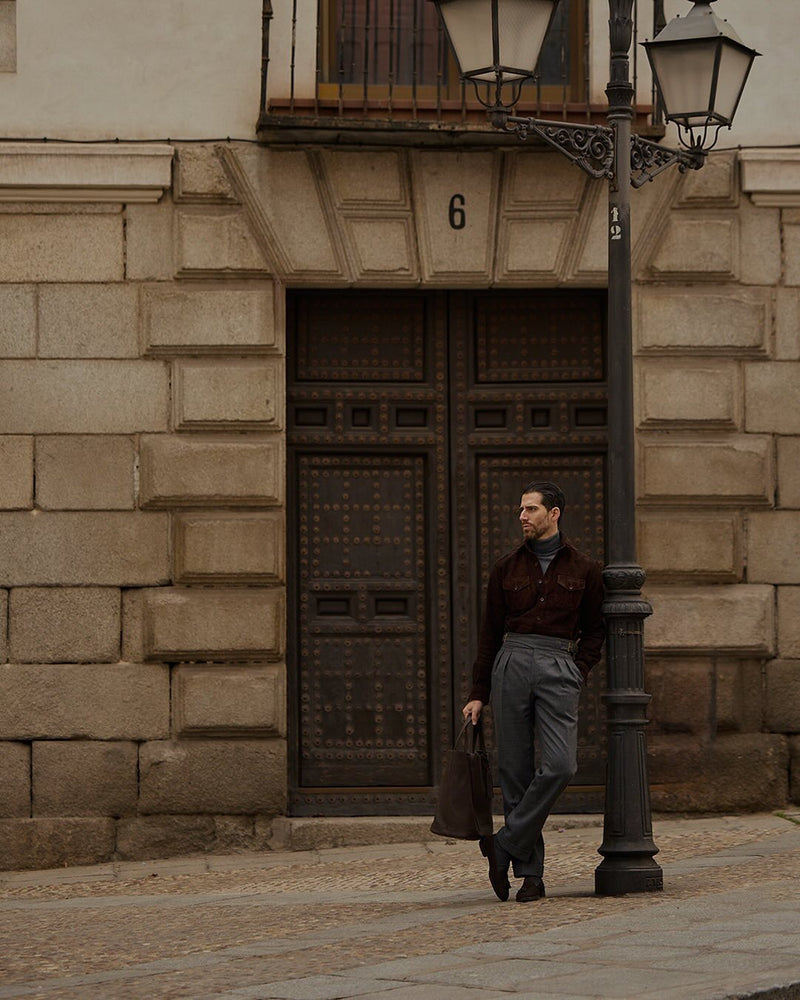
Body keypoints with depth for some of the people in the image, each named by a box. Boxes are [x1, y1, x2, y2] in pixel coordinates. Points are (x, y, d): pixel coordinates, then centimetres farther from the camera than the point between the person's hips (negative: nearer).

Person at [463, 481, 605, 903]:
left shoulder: (583, 569, 9)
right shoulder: (506, 568, 12)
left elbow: (594, 629, 16)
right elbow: (490, 632, 13)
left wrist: (577, 674, 0)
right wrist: (478, 693, 9)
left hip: (559, 666, -1)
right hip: (511, 662, 1)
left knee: (559, 765, -18)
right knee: (516, 770, -1)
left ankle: (505, 845, -6)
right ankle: (530, 872, 4)